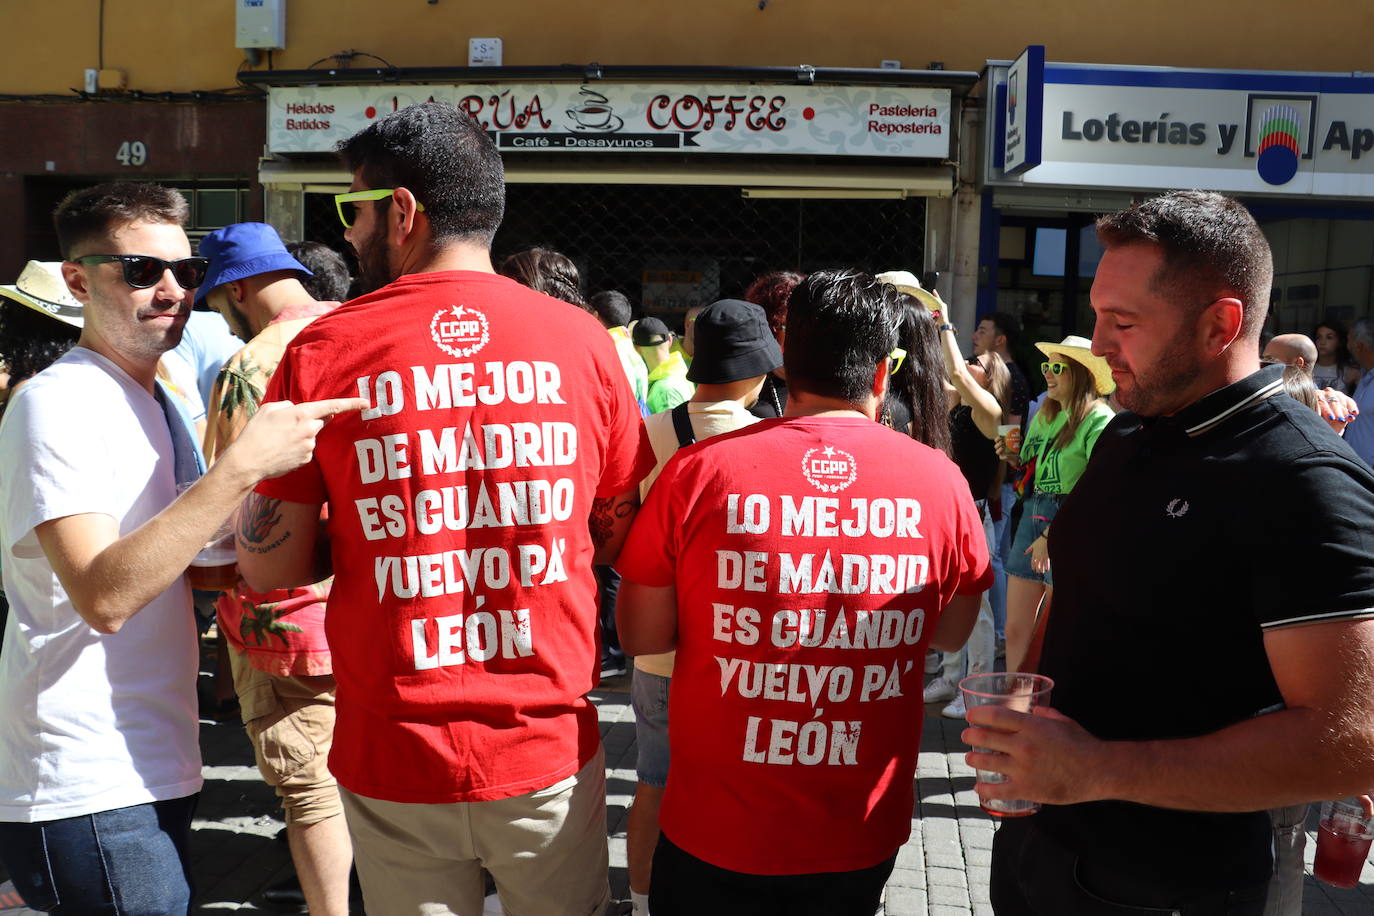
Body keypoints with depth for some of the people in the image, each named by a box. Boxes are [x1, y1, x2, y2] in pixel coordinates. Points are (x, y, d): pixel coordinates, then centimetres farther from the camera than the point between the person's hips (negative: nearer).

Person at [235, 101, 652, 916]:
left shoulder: (321, 351, -8)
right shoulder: (580, 339, -4)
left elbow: (271, 566, -4)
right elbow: (622, 538, 5)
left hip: (394, 758, -1)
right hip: (550, 751, 1)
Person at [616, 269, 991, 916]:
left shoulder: (697, 471, -15)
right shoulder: (940, 481, -9)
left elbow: (640, 635, -6)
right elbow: (952, 633, 6)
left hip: (717, 832, -2)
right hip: (861, 836, 2)